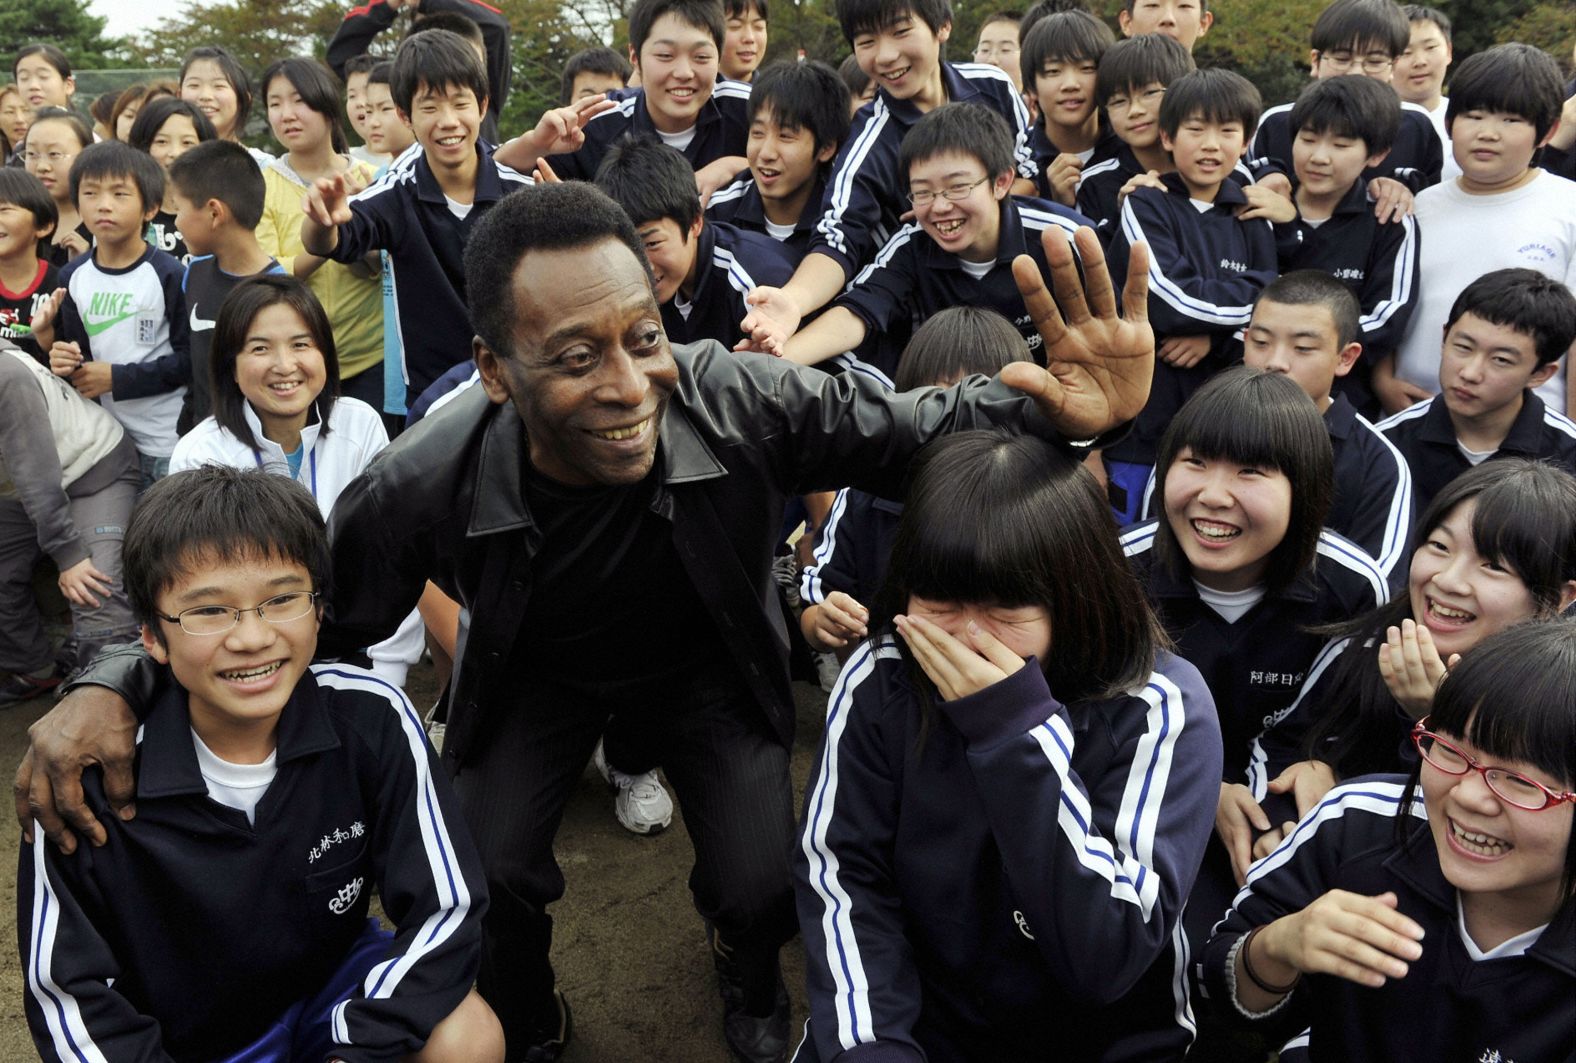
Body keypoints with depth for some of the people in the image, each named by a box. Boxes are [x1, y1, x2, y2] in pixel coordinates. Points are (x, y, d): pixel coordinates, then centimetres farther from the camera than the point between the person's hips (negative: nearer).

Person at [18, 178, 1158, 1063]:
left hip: (708, 657, 0)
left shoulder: (744, 402, -35)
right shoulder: (425, 484, -33)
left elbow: (915, 426, -22)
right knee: (487, 887, -6)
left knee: (760, 888, -7)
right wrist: (115, 687, -34)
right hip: (538, 670, 1)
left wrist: (1063, 413, -42)